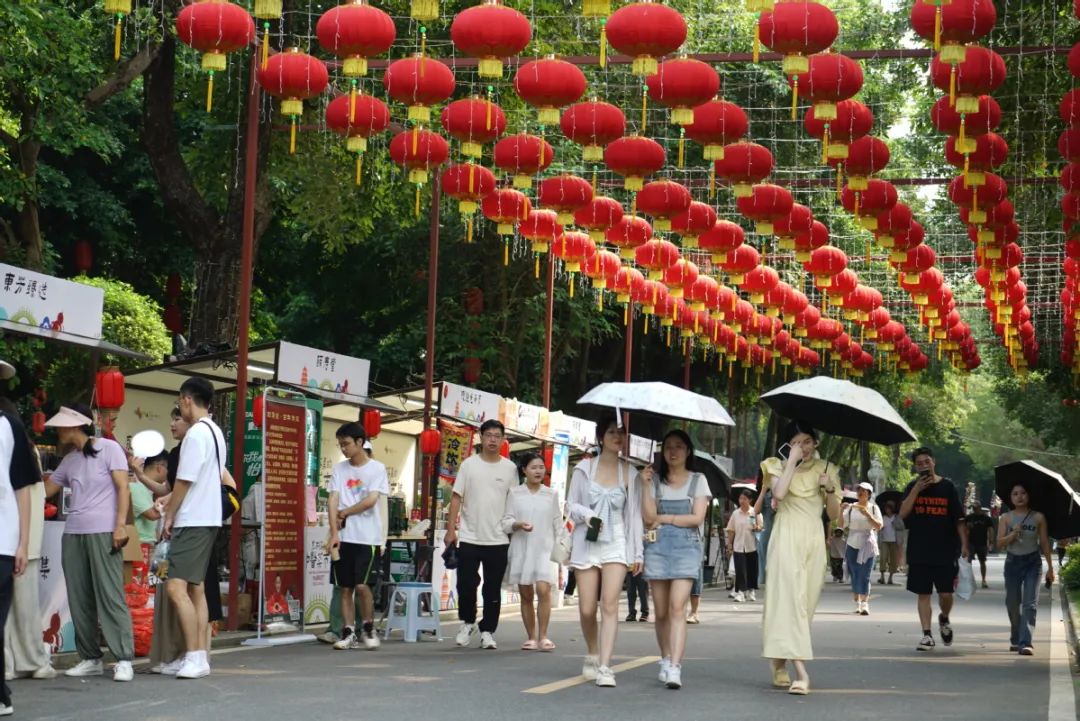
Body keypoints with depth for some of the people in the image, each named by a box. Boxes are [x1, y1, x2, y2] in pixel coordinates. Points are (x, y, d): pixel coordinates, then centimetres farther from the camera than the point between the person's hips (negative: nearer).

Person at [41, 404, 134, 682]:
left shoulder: (109, 448, 0)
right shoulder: (69, 460, 17)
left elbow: (123, 489, -5)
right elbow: (45, 489, 25)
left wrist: (120, 526, -13)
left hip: (103, 533, -6)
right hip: (73, 534, 6)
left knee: (110, 596, -9)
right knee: (79, 600, 3)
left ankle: (124, 659, -9)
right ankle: (90, 658, 10)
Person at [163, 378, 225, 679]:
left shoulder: (196, 433, -15)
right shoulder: (215, 432, 15)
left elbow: (184, 481, -16)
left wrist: (169, 516, -5)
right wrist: (171, 500, 18)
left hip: (192, 521, -10)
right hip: (208, 519, 10)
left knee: (176, 587, -14)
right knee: (196, 588, 11)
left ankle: (195, 657, -17)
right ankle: (201, 657, 12)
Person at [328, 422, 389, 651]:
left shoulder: (377, 468, -1)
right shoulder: (339, 469, 9)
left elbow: (371, 500, -10)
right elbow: (333, 501, 1)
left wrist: (344, 513, -4)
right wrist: (334, 533, -10)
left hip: (368, 537, -4)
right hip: (343, 537, 4)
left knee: (362, 585, -10)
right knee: (345, 587, 4)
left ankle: (368, 628, 9)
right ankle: (348, 633, 10)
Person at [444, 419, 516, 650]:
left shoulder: (509, 468, 4)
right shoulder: (469, 464, 2)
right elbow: (456, 498, 2)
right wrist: (451, 529, -4)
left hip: (498, 540, 1)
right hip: (469, 538, -1)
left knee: (493, 589, 4)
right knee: (465, 584, 1)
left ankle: (487, 631, 13)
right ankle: (468, 622, 23)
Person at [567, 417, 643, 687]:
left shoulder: (629, 473, 5)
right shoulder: (584, 468, 5)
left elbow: (634, 514, 7)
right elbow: (572, 505, 10)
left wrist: (637, 553, 5)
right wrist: (586, 514, -13)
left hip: (616, 543, -1)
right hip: (586, 543, 1)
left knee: (610, 604, -14)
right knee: (587, 609, 0)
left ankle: (605, 668, -16)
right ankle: (592, 656, 26)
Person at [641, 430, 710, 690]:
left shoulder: (698, 480, 7)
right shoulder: (655, 480, 11)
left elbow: (697, 518, -3)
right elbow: (648, 517, -1)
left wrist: (664, 518, -2)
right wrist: (646, 485, -8)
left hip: (686, 546, -2)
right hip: (657, 546, 2)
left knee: (677, 607, -15)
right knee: (661, 611, 4)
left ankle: (675, 668, -23)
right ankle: (665, 661, 19)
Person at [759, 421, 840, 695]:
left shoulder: (826, 469, 12)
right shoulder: (780, 467, 5)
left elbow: (834, 514, 12)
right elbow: (779, 492, -18)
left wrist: (829, 490, -5)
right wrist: (792, 461, -12)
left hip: (814, 540, 4)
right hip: (786, 538, -4)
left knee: (806, 601, 4)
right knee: (790, 599, -15)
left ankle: (779, 662, 18)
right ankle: (801, 672, -23)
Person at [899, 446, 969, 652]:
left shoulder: (947, 487, 2)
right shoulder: (912, 487, 6)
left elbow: (959, 520, 3)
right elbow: (903, 513, -6)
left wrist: (964, 545, -5)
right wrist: (917, 489, -13)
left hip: (945, 551, -1)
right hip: (919, 552, 1)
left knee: (946, 594, -1)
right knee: (923, 594, 0)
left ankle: (944, 619, 30)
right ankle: (927, 635, 4)